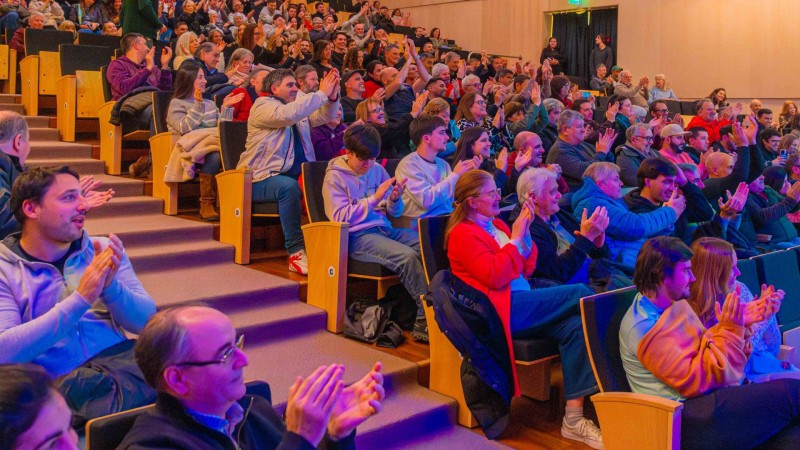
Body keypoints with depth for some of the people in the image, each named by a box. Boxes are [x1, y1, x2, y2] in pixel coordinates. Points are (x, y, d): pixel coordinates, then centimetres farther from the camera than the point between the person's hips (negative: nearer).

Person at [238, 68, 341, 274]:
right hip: (262, 178, -7)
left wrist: (332, 96, -8)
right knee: (289, 187, -38)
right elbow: (287, 114, -24)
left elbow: (324, 117, 13)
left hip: (296, 175, 7)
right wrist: (321, 93, -20)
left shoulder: (297, 108, 22)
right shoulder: (263, 105, -3)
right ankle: (296, 252, -35)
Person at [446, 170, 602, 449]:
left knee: (575, 325, -21)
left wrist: (525, 233, 5)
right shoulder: (463, 234, -3)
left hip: (521, 304, 8)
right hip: (499, 309, -8)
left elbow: (527, 268, 18)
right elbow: (494, 277, -16)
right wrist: (515, 238, -10)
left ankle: (574, 418, -22)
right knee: (580, 293, -19)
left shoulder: (497, 225, 21)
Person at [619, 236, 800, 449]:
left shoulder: (677, 304, 12)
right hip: (683, 421, -9)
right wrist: (729, 331, -12)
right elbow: (694, 382, -17)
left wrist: (734, 327, -1)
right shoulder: (642, 328, -15)